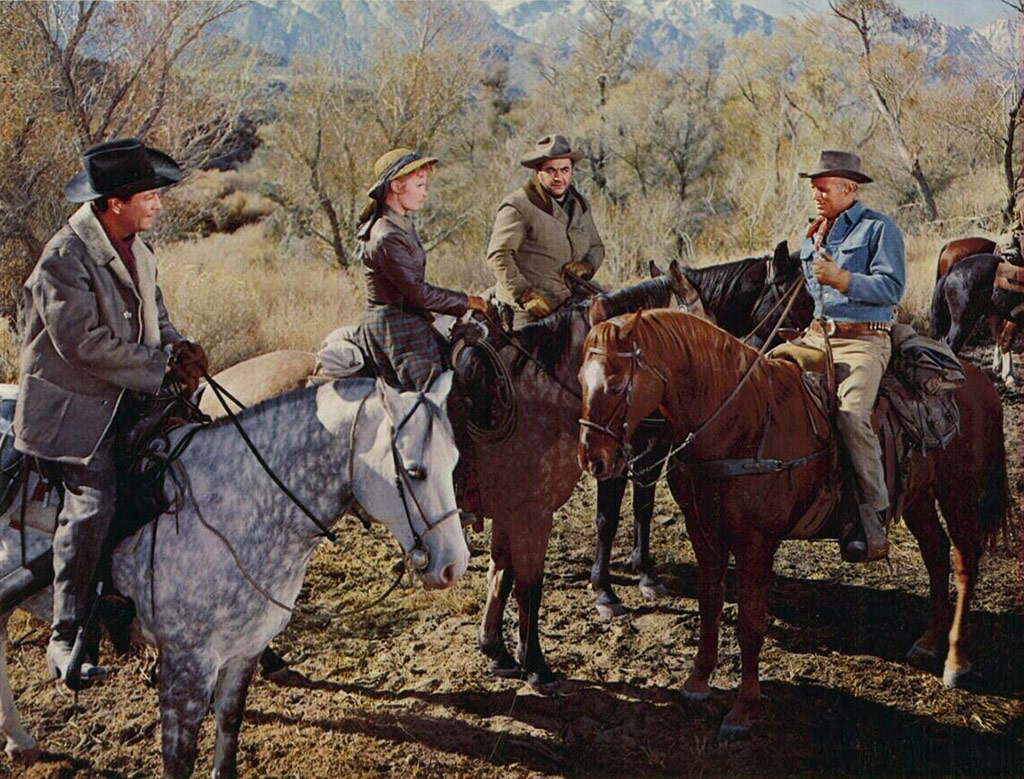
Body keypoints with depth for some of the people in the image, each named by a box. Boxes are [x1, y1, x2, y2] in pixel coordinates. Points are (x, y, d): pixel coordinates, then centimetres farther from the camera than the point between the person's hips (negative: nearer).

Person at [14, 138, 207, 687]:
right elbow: (84, 342, -23)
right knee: (92, 500, -18)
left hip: (128, 398, 8)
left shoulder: (137, 250, 9)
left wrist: (177, 348, -3)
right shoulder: (65, 258, -18)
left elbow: (153, 315, 19)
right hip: (73, 405, -8)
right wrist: (164, 366, -19)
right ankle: (66, 638, -8)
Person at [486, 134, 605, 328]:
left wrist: (586, 265, 3)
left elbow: (597, 247, 27)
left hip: (572, 303, 6)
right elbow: (498, 255, -11)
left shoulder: (580, 205, 17)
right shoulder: (518, 206, -5)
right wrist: (525, 295, -18)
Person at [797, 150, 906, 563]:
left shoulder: (878, 228, -1)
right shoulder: (813, 235, 21)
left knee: (852, 414, -29)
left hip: (864, 339, -8)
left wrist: (841, 279, -19)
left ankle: (873, 519, -21)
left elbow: (892, 287, -12)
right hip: (817, 334, 8)